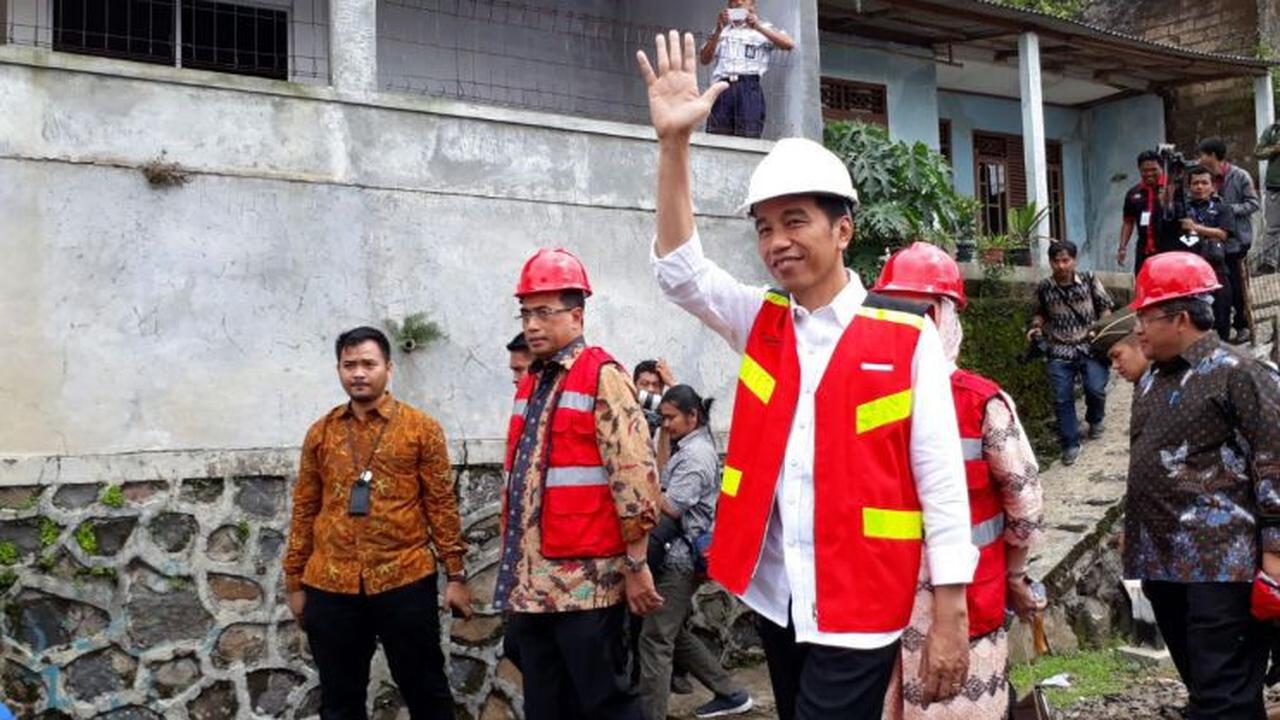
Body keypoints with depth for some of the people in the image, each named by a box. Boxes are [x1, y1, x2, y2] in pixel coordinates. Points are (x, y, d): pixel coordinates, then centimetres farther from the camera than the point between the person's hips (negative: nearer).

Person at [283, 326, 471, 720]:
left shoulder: (421, 427, 0)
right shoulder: (320, 432, 9)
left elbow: (441, 504, -1)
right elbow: (304, 510, 11)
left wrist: (455, 574, -3)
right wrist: (295, 582, 11)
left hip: (405, 582, -3)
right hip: (330, 587, 3)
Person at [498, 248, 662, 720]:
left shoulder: (603, 376, -8)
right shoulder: (530, 385, 16)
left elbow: (635, 476, -14)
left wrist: (636, 566, -15)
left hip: (586, 579, -8)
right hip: (531, 582, 8)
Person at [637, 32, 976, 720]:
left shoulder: (908, 337, -8)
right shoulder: (759, 322, 6)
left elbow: (940, 479, -8)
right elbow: (678, 268, -7)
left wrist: (949, 616, -9)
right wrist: (675, 143, -17)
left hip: (859, 607, -5)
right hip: (775, 600, 5)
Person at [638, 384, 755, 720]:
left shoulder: (696, 455, -14)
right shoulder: (692, 447, 16)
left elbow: (672, 507, -19)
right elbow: (667, 489, 15)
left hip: (682, 557, -10)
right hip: (680, 554, 10)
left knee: (655, 638, -9)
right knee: (675, 633, 18)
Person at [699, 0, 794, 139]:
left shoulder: (763, 27, 19)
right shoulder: (721, 31, 26)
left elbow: (789, 44, 3)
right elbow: (705, 59, 12)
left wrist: (758, 27, -5)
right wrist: (718, 30, -1)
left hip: (749, 88, -2)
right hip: (722, 88, 2)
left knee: (748, 140, -13)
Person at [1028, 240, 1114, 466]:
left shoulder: (1089, 280, -3)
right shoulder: (1044, 288, 0)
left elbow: (1106, 307, 5)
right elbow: (1041, 313, 18)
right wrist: (1036, 327, -1)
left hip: (1090, 347, -1)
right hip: (1060, 352, 1)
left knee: (1095, 389, -14)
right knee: (1062, 398, -4)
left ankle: (1095, 419, 21)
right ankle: (1071, 443, 10)